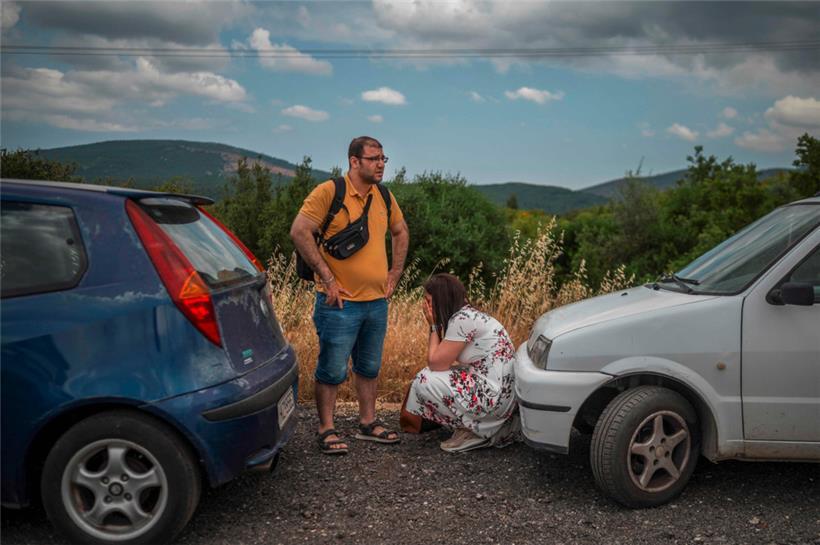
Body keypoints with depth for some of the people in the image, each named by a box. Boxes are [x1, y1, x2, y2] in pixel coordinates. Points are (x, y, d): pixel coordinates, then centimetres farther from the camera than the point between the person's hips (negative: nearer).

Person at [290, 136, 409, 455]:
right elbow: (299, 232, -17)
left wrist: (395, 272, 14)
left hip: (377, 301, 7)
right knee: (332, 370, 1)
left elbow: (400, 232, 25)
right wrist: (327, 278, -16)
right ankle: (327, 430, 14)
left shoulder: (384, 197, 9)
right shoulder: (329, 192, -11)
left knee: (369, 367, 17)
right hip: (341, 303, -6)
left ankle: (368, 423, 30)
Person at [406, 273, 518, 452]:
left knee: (424, 381, -10)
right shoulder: (466, 314, 12)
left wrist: (434, 325, -4)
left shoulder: (462, 319, -17)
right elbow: (441, 362, 13)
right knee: (431, 376, 15)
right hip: (503, 392, 10)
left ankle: (475, 432, 0)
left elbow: (435, 363, -11)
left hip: (495, 396, -10)